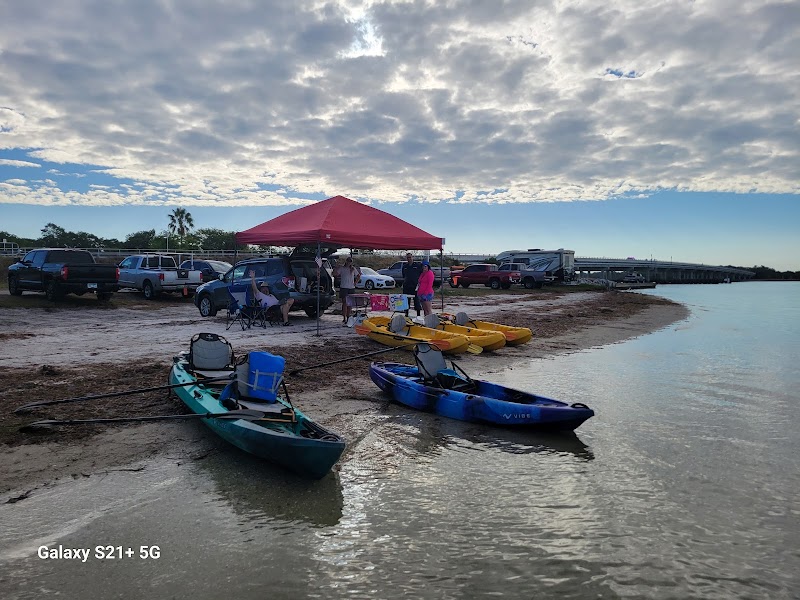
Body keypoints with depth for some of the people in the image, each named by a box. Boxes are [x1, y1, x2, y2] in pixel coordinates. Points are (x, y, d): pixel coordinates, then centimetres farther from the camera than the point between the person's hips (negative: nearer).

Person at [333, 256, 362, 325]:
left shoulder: (353, 269, 12)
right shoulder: (341, 268, 2)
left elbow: (358, 276, 22)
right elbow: (335, 274, -7)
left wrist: (355, 282, 10)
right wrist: (336, 268, -20)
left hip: (351, 288, 4)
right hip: (344, 288, -4)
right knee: (345, 303, -8)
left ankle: (348, 318, 15)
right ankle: (344, 319, -8)